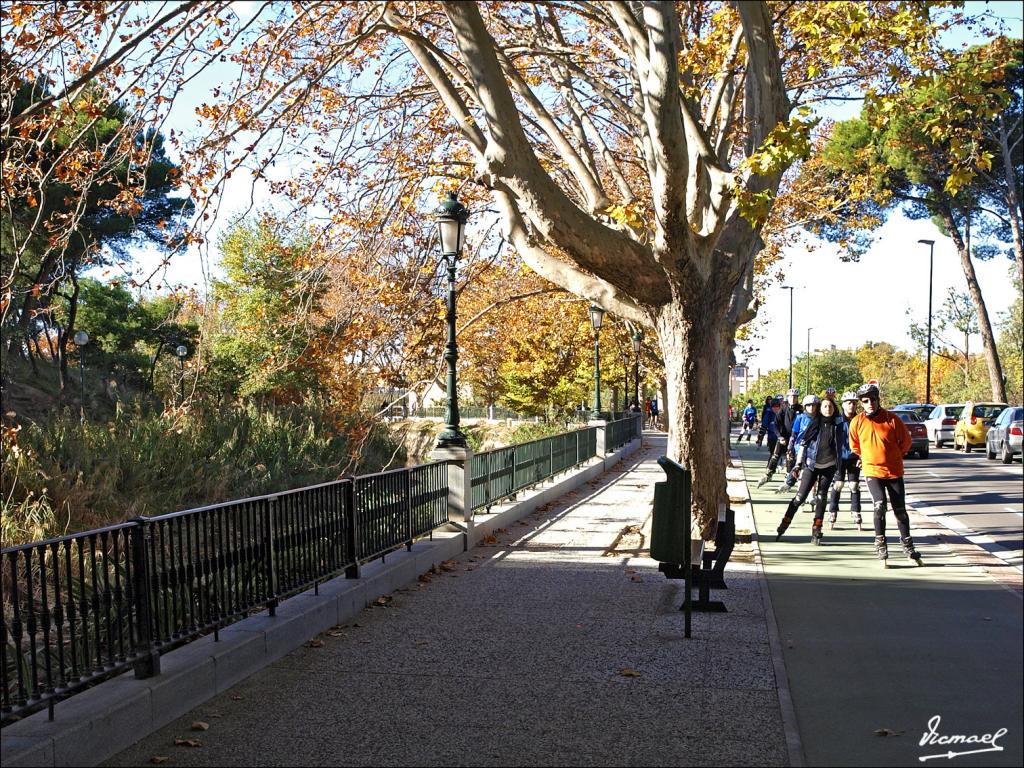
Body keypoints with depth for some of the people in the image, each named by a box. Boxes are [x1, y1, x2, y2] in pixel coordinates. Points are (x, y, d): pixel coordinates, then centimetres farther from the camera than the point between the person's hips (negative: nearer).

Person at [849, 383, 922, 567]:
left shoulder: (892, 419, -9)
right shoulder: (857, 422, -5)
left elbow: (906, 441, 6)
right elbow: (855, 446, 13)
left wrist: (894, 457, 13)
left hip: (894, 471, 1)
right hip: (872, 471, -1)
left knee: (900, 511, 9)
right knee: (879, 506, -19)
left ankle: (909, 548, 25)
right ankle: (881, 548, -6)